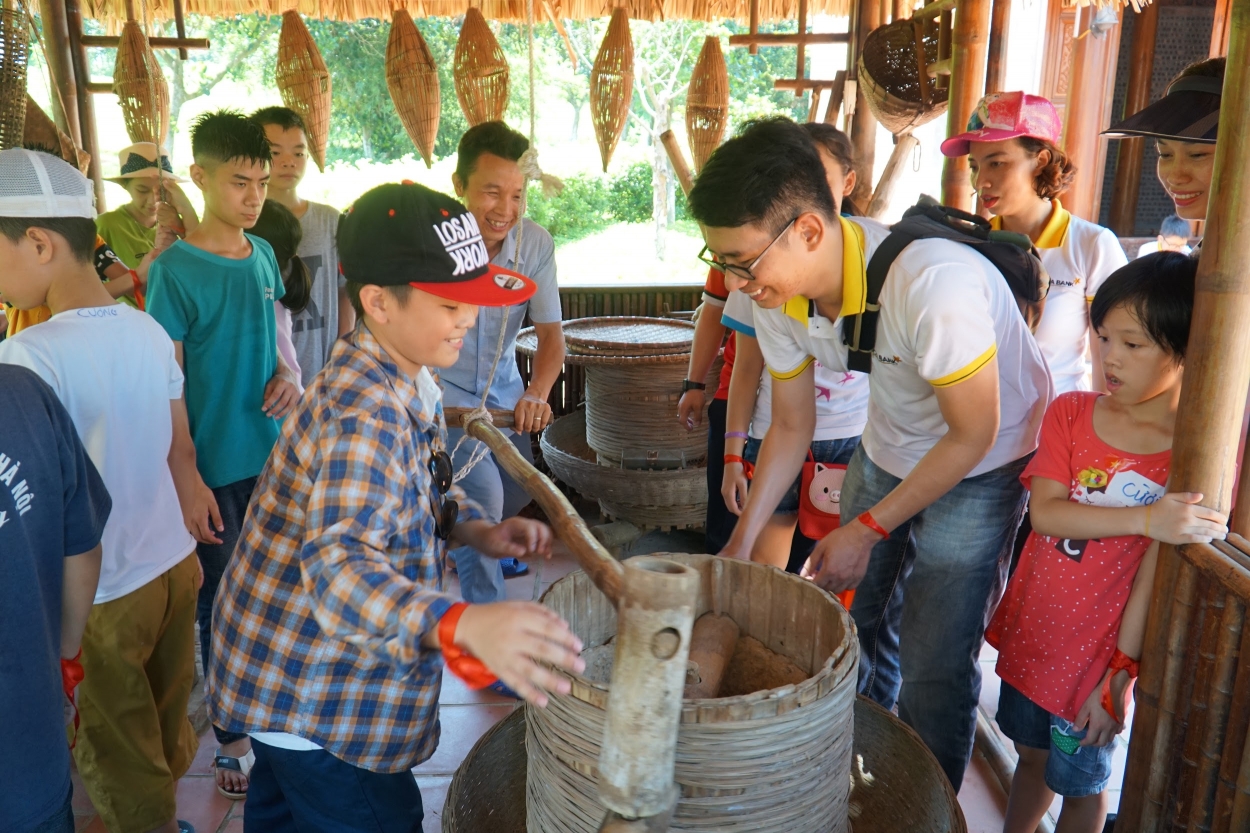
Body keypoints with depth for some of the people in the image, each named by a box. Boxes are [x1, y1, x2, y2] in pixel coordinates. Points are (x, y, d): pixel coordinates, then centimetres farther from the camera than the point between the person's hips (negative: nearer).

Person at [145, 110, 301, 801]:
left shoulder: (263, 254, 4)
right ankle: (232, 735, 25)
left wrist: (288, 374, -4)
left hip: (272, 455, 6)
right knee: (221, 601, 9)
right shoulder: (174, 270, -13)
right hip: (214, 466, -5)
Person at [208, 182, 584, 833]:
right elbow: (339, 565, -45)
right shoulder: (365, 413, -32)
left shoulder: (406, 383, 0)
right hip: (322, 706, -9)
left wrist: (477, 529, -7)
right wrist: (460, 625, -63)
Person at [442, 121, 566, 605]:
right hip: (440, 391, -5)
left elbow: (550, 332, -13)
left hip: (502, 392, 5)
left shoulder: (536, 244, -15)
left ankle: (471, 551, 54)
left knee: (515, 494, 19)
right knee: (483, 492, -20)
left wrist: (537, 393, -32)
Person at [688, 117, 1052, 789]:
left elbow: (973, 435, -24)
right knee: (860, 616, 17)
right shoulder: (778, 298, -17)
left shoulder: (931, 284, -38)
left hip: (984, 460, -6)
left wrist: (869, 529, -18)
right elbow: (790, 428, -3)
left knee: (933, 663, -4)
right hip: (887, 450, 6)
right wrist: (743, 542, -9)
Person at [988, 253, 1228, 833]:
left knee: (1080, 783, 17)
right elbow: (1045, 512, -16)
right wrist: (1145, 518, -28)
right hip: (1032, 631, 4)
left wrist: (1120, 671, -15)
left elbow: (1155, 576, -17)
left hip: (1097, 650, -3)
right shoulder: (1070, 412, -5)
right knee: (1032, 754, 24)